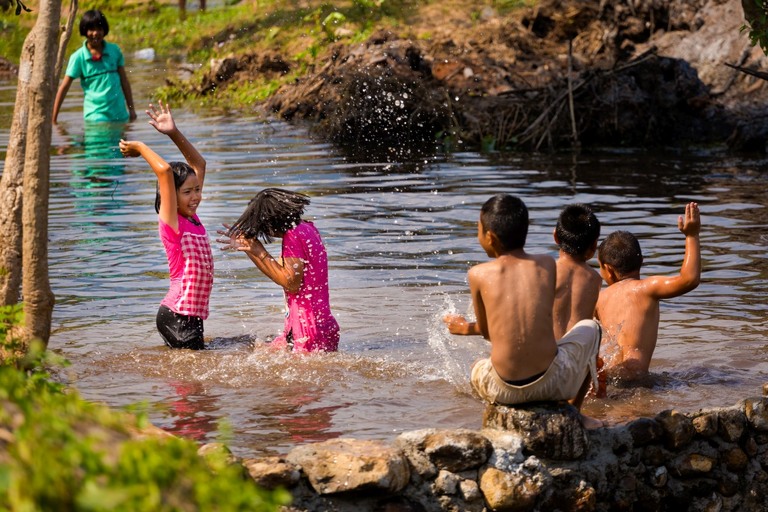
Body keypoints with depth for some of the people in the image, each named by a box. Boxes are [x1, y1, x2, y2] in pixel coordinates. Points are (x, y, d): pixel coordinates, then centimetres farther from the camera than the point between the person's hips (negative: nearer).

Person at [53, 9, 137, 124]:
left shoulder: (114, 51, 4)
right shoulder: (78, 57, -3)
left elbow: (124, 81, 11)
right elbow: (64, 88, -1)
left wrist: (131, 109, 9)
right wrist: (53, 118, -3)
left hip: (119, 114, 3)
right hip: (95, 115, -3)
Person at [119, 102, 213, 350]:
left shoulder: (193, 219, 10)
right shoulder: (171, 222, -12)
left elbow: (199, 163, 18)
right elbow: (165, 170, -24)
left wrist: (174, 133, 10)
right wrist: (138, 147, -9)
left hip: (192, 315, 9)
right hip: (176, 316, -9)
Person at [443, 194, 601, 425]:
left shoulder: (478, 274, -2)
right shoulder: (547, 265, 5)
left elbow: (487, 331, 9)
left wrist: (467, 328, 34)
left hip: (504, 390, 1)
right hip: (551, 383, -1)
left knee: (477, 368, 41)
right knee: (590, 328, 32)